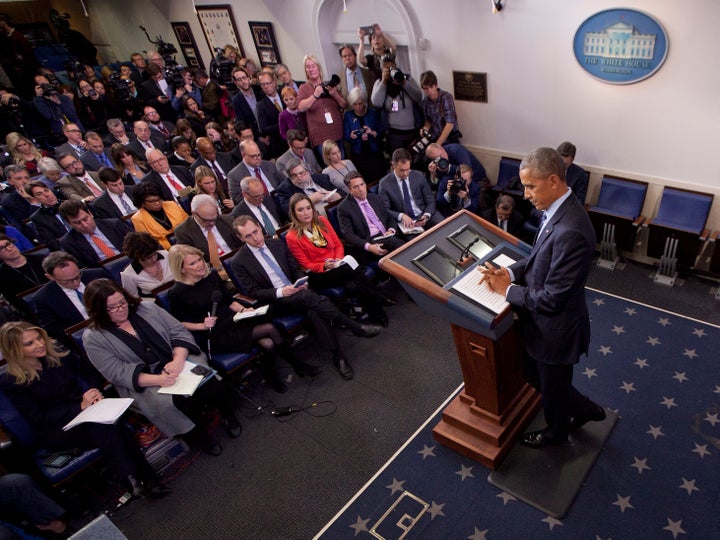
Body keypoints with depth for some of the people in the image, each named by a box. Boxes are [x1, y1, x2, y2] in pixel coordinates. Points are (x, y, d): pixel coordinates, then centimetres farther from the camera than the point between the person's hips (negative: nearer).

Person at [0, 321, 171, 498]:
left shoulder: (58, 356, 5)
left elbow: (91, 374, 13)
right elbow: (40, 418, -11)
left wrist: (94, 390, -9)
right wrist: (81, 407, -21)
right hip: (54, 431, -4)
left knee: (112, 424, -33)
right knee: (103, 426, -35)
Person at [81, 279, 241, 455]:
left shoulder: (147, 308, 8)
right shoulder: (93, 338, 0)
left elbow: (179, 332, 3)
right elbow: (117, 373, -10)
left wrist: (178, 360, -17)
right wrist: (157, 379, -25)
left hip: (179, 360, 2)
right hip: (143, 384, -2)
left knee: (211, 382, -27)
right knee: (172, 401, -33)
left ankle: (228, 414, 1)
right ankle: (195, 435, -7)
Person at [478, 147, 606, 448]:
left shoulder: (571, 231, -35)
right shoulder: (558, 210, -5)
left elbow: (551, 299, -30)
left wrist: (508, 290, -16)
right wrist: (511, 271, -6)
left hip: (556, 328, -9)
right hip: (545, 321, 9)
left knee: (553, 388, 20)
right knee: (535, 375, 28)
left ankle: (556, 433, 51)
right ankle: (584, 410, 52)